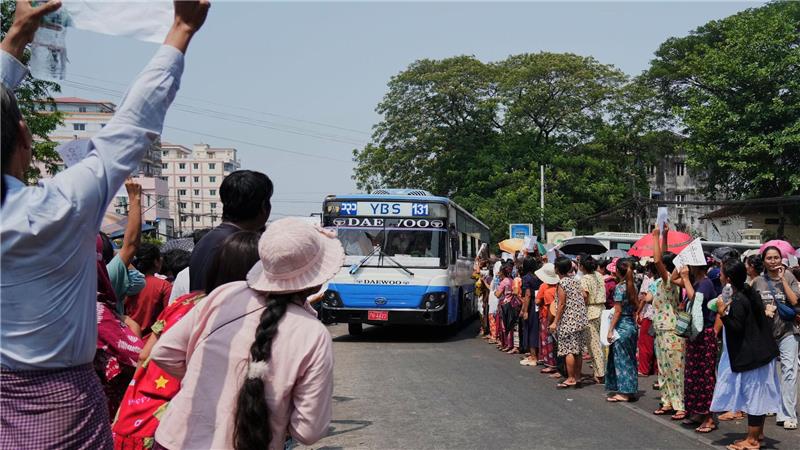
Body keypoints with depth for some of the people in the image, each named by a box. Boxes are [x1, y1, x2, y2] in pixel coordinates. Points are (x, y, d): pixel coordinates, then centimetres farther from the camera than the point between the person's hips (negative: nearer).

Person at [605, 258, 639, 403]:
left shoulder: (619, 287, -15)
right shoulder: (632, 286, 7)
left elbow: (618, 311, -16)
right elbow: (635, 307, 12)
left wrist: (610, 330, -13)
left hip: (622, 325, -8)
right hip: (632, 324, 8)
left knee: (621, 358, -1)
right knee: (629, 358, 13)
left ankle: (623, 393, 2)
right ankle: (630, 390, 20)